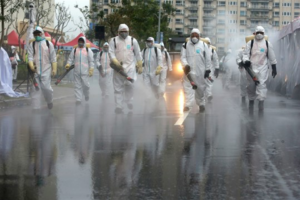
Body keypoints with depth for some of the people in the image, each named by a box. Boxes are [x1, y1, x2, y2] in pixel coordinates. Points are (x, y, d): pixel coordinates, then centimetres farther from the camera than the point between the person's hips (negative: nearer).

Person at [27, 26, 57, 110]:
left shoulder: (49, 44, 7)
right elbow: (30, 57, -2)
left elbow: (53, 58, 5)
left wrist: (54, 69, -2)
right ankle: (36, 108, 4)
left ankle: (50, 101, 22)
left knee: (46, 87, -8)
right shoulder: (31, 45, 8)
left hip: (46, 70, -1)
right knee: (35, 89, -1)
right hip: (35, 70, 1)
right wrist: (31, 66, -21)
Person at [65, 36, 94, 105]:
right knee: (78, 86, 2)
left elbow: (91, 61, 4)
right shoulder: (74, 50, 11)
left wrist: (91, 70, -4)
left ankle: (86, 95, 23)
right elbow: (71, 58, 10)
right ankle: (78, 99, 5)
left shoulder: (88, 50, 6)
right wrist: (68, 64, -10)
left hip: (85, 71, -2)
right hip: (76, 72, 2)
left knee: (85, 85, -5)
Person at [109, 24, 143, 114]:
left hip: (130, 67, 0)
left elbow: (138, 54, 11)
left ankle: (129, 102, 7)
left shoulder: (133, 40, 7)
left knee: (129, 84, -13)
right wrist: (117, 63, -18)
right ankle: (119, 106, 5)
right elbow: (111, 53, -3)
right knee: (118, 87, 1)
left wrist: (140, 66, 9)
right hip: (118, 67, 0)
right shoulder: (113, 41, 4)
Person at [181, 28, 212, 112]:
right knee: (187, 87, -10)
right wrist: (185, 65, -19)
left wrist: (207, 70, 1)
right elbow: (183, 57, -1)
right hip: (189, 71, 0)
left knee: (200, 88, 10)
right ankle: (187, 105, -13)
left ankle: (201, 104, 26)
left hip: (200, 71, 0)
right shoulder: (186, 45, 4)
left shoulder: (203, 45, 2)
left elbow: (208, 59, 4)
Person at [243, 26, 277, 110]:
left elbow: (272, 57, 12)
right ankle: (251, 99, 24)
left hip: (263, 67, -1)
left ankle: (261, 101, -21)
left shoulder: (267, 44, 7)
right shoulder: (250, 43, 5)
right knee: (251, 85, 5)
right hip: (251, 67, 1)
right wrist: (246, 60, -20)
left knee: (262, 84, -15)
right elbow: (246, 54, 2)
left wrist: (274, 68, 12)